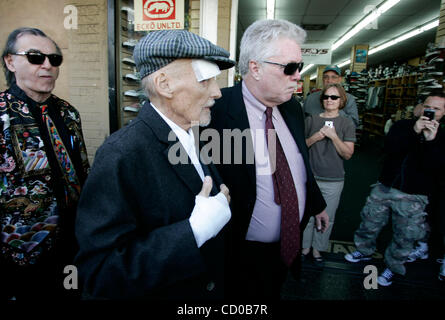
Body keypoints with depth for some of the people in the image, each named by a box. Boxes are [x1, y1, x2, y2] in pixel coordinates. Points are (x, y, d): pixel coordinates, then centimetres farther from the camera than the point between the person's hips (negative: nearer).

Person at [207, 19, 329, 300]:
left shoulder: (293, 108, -1)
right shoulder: (218, 111, -25)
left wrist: (317, 204, 23)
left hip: (290, 242, 7)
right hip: (244, 254, -7)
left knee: (275, 293, 30)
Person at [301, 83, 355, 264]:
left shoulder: (347, 124, 2)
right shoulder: (311, 120, 5)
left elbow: (348, 154, -3)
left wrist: (333, 136, -15)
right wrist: (314, 138, -11)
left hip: (334, 181, 0)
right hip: (310, 177, 0)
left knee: (327, 218, 9)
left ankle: (317, 248, 29)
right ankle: (305, 246, 27)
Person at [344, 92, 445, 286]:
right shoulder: (402, 126, 4)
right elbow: (389, 149, -12)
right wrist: (414, 132, -21)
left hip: (414, 197, -2)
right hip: (385, 187, 2)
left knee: (405, 237, 8)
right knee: (369, 224, 12)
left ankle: (393, 267, 29)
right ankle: (364, 251, 36)